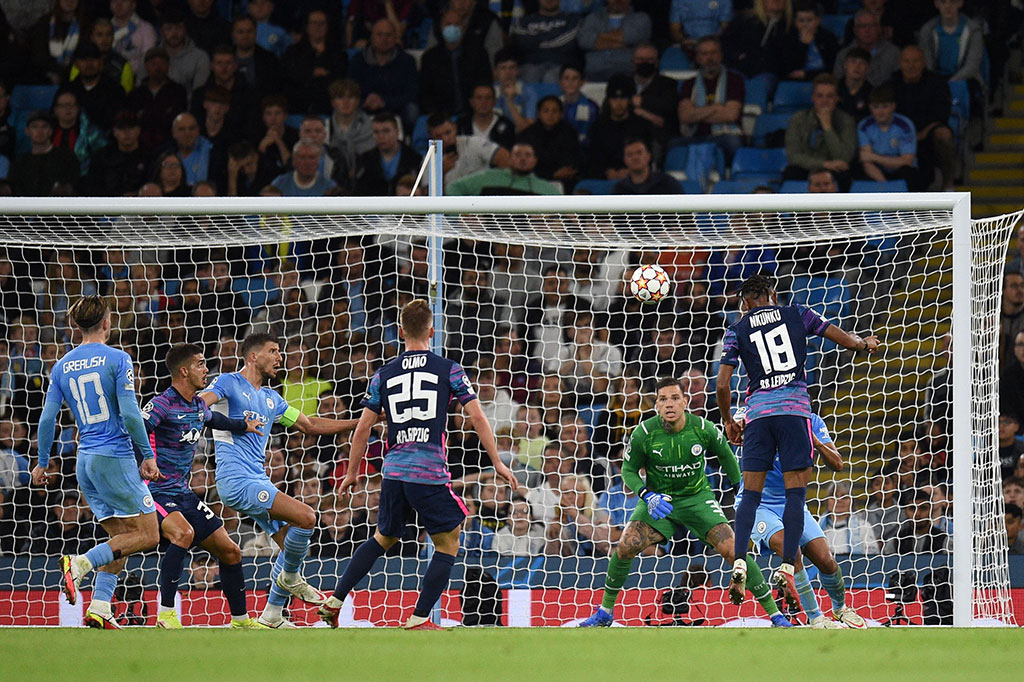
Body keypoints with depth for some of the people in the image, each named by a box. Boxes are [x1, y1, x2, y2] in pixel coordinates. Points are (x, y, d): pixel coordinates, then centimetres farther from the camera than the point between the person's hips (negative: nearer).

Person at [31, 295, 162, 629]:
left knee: (120, 537, 15)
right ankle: (80, 563, -18)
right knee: (147, 535, -2)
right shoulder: (117, 359, -8)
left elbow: (47, 418, 7)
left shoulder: (62, 366, 8)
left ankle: (99, 609, 1)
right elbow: (130, 414, -14)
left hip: (85, 461, 7)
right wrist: (148, 456, -7)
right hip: (115, 457, -7)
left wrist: (43, 462, 17)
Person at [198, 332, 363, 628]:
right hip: (237, 479, -9)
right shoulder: (229, 384, -2)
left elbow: (310, 425, 28)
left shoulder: (270, 398, 21)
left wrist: (360, 422, 24)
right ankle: (290, 576, 2)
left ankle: (271, 617, 14)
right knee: (305, 516, -20)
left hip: (258, 481, 9)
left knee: (292, 542, 7)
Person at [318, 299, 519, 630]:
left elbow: (362, 429, 11)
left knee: (382, 539, 23)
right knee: (448, 544, 9)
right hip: (430, 474, -4)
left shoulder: (383, 375, 9)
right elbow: (477, 417, -2)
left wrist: (352, 472, 22)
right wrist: (497, 463, 5)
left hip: (394, 473, 4)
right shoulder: (448, 370, 1)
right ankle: (419, 620, 2)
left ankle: (334, 602, 20)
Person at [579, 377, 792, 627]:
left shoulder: (703, 429, -16)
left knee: (732, 550, -15)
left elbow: (725, 456, 6)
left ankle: (775, 614, -3)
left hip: (697, 498, 0)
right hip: (658, 500, 0)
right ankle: (605, 612, 2)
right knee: (625, 547, -19)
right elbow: (629, 470, -3)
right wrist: (647, 495, -20)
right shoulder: (644, 433, -17)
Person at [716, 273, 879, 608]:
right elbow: (844, 339, 13)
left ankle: (739, 564, -13)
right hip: (795, 410, -1)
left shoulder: (737, 330, 10)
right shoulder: (797, 314, 10)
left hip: (758, 411, 1)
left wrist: (728, 421, 20)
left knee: (750, 493, 4)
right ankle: (786, 569, -10)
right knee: (795, 492, 0)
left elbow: (722, 384, 5)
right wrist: (865, 343, 36)